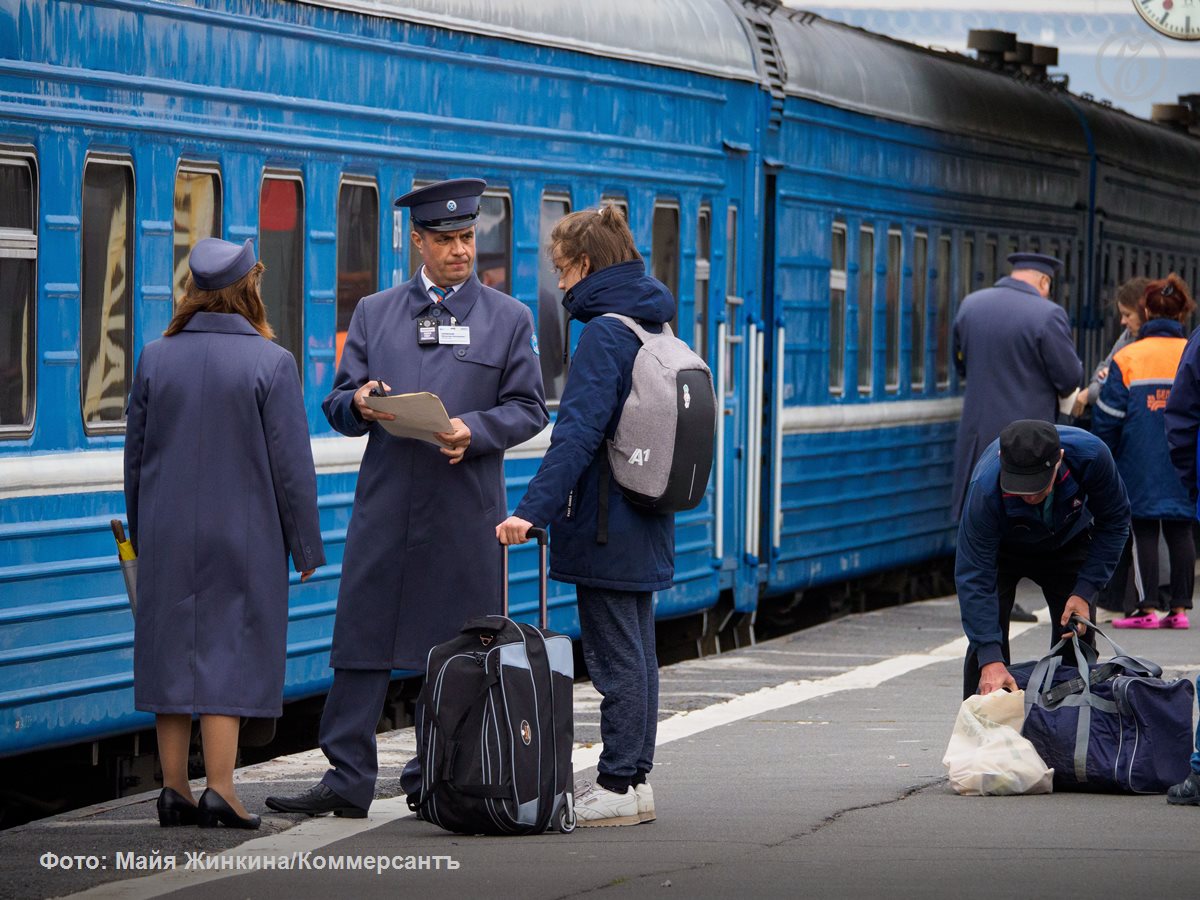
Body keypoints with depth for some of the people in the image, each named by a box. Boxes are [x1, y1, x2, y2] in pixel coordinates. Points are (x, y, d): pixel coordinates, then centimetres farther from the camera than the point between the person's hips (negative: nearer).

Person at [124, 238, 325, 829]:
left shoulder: (155, 360, 2)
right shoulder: (271, 363, -9)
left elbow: (135, 455, 8)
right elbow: (291, 463, -9)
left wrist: (142, 534, 19)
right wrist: (306, 545, 0)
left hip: (167, 537, 3)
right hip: (243, 536, -3)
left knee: (172, 649, 9)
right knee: (229, 649, 0)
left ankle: (174, 791, 10)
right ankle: (219, 790, -6)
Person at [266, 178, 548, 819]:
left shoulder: (509, 319, 8)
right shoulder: (374, 314, 13)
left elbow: (528, 409, 4)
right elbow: (339, 405, 11)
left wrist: (473, 430, -14)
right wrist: (359, 405, -12)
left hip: (465, 514, -1)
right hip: (384, 508, 1)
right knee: (361, 644, -2)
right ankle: (347, 781, 0)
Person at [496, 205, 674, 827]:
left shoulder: (605, 333, -15)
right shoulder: (653, 325, 12)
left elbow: (578, 434, -23)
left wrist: (533, 510, -25)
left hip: (607, 524, -9)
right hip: (647, 522, 9)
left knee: (616, 656, -5)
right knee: (635, 652, 13)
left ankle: (619, 787, -3)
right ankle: (635, 779, 18)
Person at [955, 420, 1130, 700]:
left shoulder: (1090, 454, -37)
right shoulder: (984, 490, -42)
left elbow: (1113, 520, -17)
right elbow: (974, 577, -38)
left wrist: (1085, 591, -23)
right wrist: (990, 659, -45)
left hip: (1068, 539, 2)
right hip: (1001, 548, -2)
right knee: (985, 637, -15)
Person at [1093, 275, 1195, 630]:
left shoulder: (1127, 358, -7)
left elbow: (1107, 418, -5)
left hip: (1140, 466, -3)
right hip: (1183, 464, 3)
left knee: (1143, 532, 3)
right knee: (1180, 532, 8)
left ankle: (1146, 607, 0)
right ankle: (1179, 607, 7)